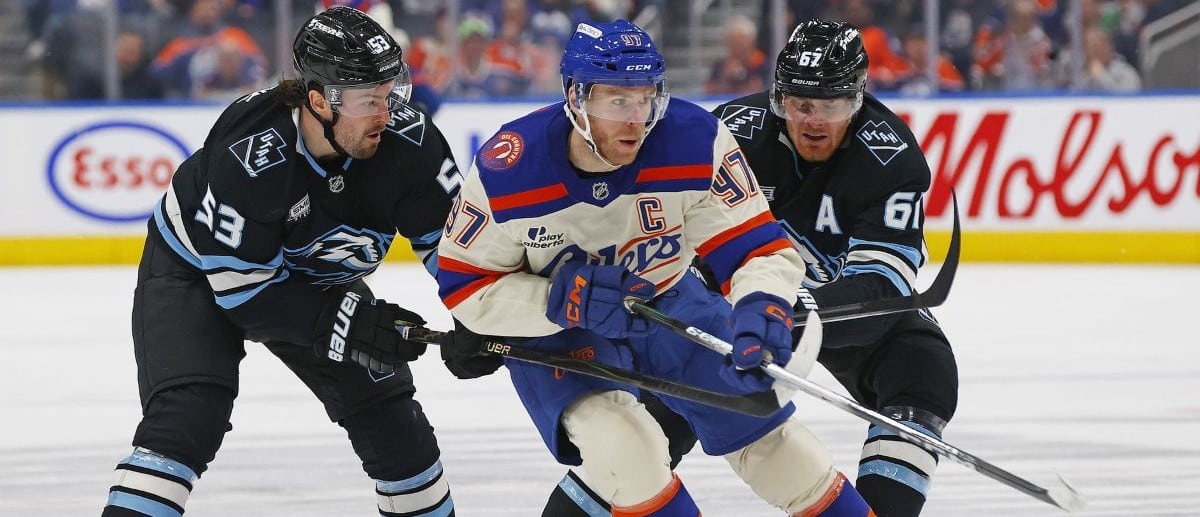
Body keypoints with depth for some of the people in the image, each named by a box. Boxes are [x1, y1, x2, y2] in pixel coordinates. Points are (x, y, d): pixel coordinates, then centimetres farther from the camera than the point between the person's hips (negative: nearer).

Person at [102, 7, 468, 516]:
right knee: (187, 416, -25)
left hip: (312, 279, 5)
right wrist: (347, 323, -33)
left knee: (387, 411, 2)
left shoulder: (407, 139, -25)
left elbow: (451, 230, -11)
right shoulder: (247, 159, -38)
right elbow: (242, 288, -31)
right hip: (197, 274, -5)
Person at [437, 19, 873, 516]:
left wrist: (762, 306, -46)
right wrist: (562, 301, -32)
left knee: (764, 429, 7)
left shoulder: (697, 143, -26)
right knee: (621, 441, -26)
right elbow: (463, 284, -18)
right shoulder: (504, 171, -28)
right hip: (552, 326, -3)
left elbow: (757, 246, -23)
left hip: (667, 298, 3)